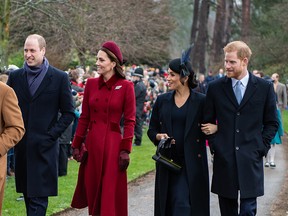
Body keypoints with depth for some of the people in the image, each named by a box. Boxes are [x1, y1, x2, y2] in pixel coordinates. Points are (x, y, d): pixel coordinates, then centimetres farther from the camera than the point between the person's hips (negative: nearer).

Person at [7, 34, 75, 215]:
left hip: (44, 147, -4)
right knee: (28, 193, 11)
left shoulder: (59, 78, -2)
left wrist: (51, 135, -7)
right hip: (21, 146, 4)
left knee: (39, 196, -8)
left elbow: (69, 113, 1)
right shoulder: (15, 76, 8)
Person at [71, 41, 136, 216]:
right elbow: (84, 118, 9)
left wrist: (126, 150, -11)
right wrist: (77, 145, 6)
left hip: (113, 144, -4)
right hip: (92, 143, 4)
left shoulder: (126, 86, -5)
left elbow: (130, 121, -6)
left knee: (111, 193, -1)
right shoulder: (91, 84, 6)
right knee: (93, 190, 10)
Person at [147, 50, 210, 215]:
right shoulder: (162, 100, 8)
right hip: (168, 162, 4)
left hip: (192, 163, -4)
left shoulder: (201, 101, -3)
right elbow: (152, 130, 13)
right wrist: (159, 136, -5)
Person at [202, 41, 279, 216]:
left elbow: (272, 123, 8)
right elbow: (208, 121, 12)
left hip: (251, 159, -1)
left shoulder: (264, 87, 2)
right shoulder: (215, 88, 5)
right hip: (224, 159, 2)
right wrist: (214, 145, 2)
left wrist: (262, 147, -2)